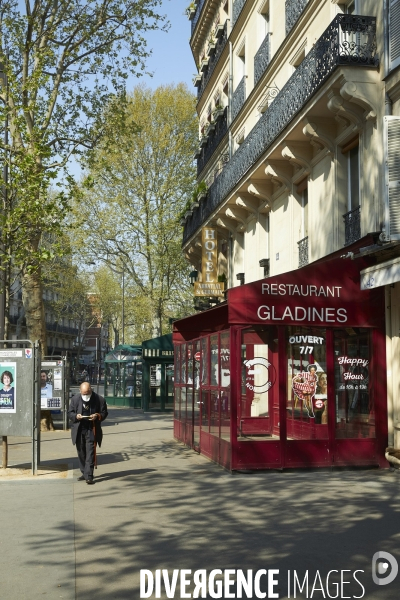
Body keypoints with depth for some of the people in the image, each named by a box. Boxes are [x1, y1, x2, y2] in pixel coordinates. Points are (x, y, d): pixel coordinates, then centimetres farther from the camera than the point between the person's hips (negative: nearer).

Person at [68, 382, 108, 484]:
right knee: (81, 453, 12)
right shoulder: (75, 399, 1)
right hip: (79, 430, 3)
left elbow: (104, 413, 3)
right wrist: (76, 416, -15)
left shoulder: (99, 399, -6)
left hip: (92, 430, -3)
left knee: (90, 453, -8)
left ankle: (89, 476, -8)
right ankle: (84, 473, 24)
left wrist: (97, 416, -18)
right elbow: (69, 413, 7)